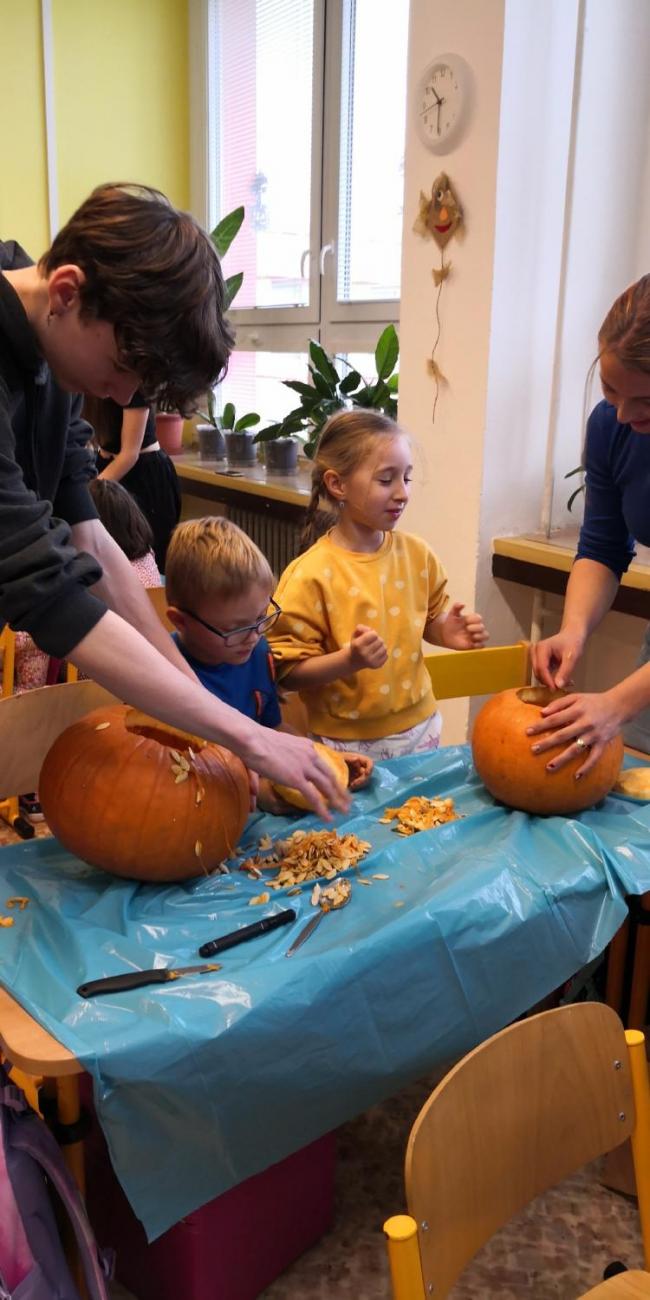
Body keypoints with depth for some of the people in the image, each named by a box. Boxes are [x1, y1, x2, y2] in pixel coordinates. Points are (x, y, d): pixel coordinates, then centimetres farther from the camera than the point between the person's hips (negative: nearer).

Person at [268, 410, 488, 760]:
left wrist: (445, 633, -6)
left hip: (418, 727, 5)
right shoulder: (311, 575, -17)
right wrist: (348, 661, -29)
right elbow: (287, 671, -15)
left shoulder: (415, 554, -1)